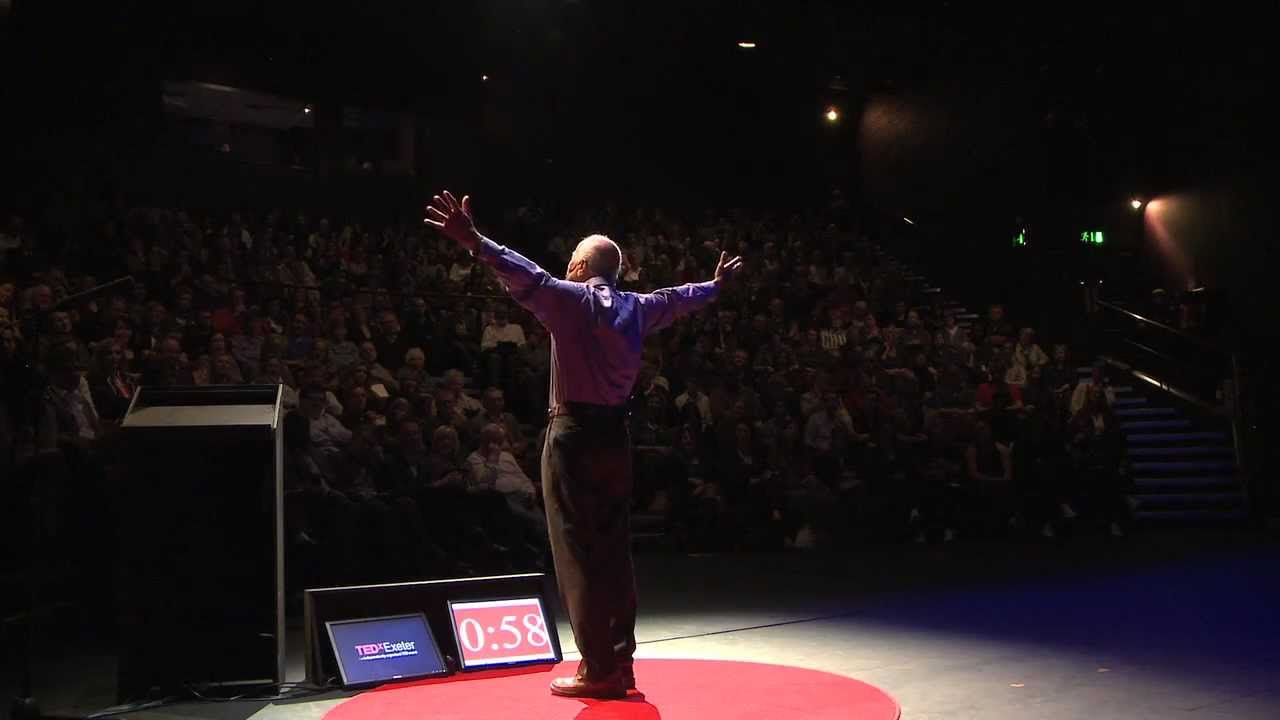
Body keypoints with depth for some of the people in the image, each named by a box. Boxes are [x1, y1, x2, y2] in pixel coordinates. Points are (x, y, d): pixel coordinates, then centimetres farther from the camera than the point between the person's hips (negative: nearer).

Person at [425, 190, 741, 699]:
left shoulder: (571, 299, -7)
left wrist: (475, 243, -32)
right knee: (614, 548, 12)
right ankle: (621, 663, 19)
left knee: (577, 551, -2)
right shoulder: (635, 307, 12)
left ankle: (598, 670, 1)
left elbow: (528, 277, -23)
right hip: (614, 434, 7)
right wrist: (715, 285, 48)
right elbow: (678, 298, 29)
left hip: (574, 434, -6)